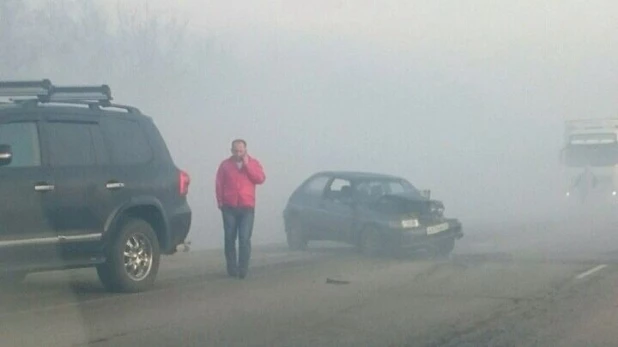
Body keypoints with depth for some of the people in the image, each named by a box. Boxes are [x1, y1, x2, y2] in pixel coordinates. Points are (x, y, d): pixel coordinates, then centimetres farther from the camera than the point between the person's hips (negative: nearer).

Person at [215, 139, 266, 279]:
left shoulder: (253, 163, 8)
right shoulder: (225, 164, 8)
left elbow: (260, 179, -6)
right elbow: (219, 184, 8)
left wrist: (247, 165, -9)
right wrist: (220, 201, 1)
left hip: (247, 207, -1)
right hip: (229, 207, 1)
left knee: (245, 239, -9)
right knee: (230, 239, 2)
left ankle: (243, 270, -5)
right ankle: (232, 270, 8)